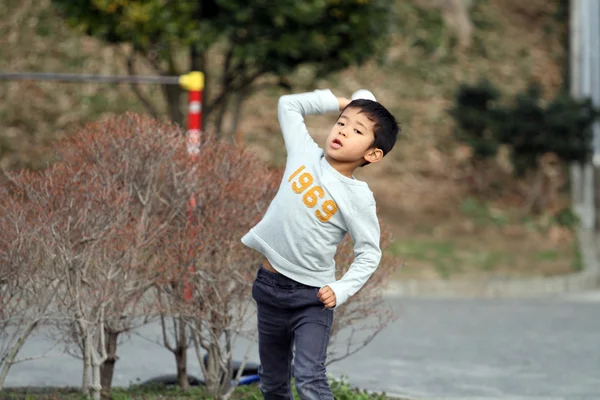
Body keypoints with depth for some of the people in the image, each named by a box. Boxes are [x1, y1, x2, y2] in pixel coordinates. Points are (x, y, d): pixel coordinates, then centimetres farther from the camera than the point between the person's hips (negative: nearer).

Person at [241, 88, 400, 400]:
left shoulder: (358, 197, -12)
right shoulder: (306, 154, -1)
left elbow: (369, 254, -5)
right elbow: (288, 105, 12)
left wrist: (341, 290, -17)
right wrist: (339, 102, 6)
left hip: (312, 296, -4)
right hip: (269, 285, 5)